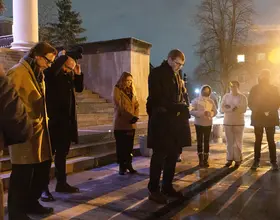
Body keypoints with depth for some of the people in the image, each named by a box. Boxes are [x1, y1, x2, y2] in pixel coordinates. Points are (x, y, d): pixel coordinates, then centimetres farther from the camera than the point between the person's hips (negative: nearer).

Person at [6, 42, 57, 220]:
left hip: (40, 129, 9)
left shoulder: (39, 74, 16)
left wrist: (43, 121, 13)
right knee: (22, 173, 1)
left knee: (43, 167, 16)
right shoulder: (18, 72, -12)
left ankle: (31, 203, 33)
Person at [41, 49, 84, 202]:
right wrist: (62, 56, -17)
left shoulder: (70, 74, 10)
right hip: (53, 119, -7)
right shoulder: (52, 72, -10)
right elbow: (51, 70, -34)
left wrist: (78, 73, 4)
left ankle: (61, 183, 26)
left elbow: (79, 88, 19)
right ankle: (44, 188, 5)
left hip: (67, 120, 7)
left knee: (62, 153, 15)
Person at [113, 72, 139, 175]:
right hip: (121, 123, -5)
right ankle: (122, 167, 7)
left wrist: (136, 116, -6)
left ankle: (129, 165, 13)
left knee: (129, 146, 6)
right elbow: (120, 106, -13)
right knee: (121, 146, 0)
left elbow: (136, 105, 12)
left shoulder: (131, 91, 17)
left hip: (131, 123, 5)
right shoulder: (117, 90, -3)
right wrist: (131, 116, -18)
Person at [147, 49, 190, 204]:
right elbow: (157, 99, -14)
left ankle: (167, 187, 21)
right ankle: (153, 190, 7)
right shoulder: (157, 73, -5)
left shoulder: (177, 76, 17)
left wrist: (182, 108, -1)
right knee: (159, 155, -3)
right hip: (160, 121, -7)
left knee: (173, 155, 9)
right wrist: (177, 107, -15)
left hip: (174, 120, 7)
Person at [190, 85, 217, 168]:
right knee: (199, 141, 0)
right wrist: (201, 113, -24)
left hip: (208, 124, 2)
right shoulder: (196, 100, -2)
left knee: (206, 141, 5)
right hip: (199, 124, -2)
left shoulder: (211, 101, 7)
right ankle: (200, 160, 5)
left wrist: (210, 113, -19)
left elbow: (215, 111, 3)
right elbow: (192, 111, -11)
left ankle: (206, 160, 10)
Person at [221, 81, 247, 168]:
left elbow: (244, 109, -10)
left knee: (238, 142, 0)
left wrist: (230, 107, -13)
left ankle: (238, 159, 8)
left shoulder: (242, 97, 1)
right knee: (229, 142, 5)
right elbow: (222, 108, -1)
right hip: (227, 122, 2)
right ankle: (230, 159, 12)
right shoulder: (226, 96, 7)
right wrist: (234, 108, -14)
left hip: (239, 123, -2)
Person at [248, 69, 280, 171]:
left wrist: (270, 111, -14)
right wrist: (257, 111, -13)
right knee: (258, 140, 3)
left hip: (270, 118, 0)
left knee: (271, 140, 1)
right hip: (257, 117, 1)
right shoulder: (254, 89, 5)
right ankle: (256, 161, 7)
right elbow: (250, 103, 4)